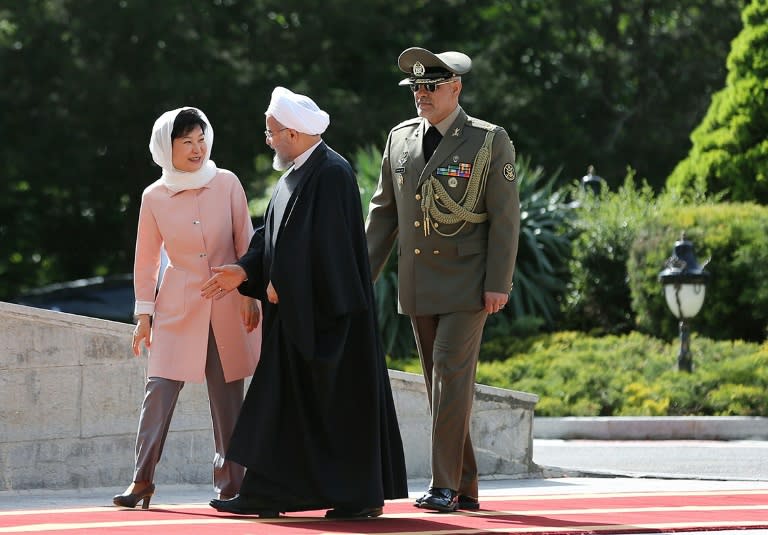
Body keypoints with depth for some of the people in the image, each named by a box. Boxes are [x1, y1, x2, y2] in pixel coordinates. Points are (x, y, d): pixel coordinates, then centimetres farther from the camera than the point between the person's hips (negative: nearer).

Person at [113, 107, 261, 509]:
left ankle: (230, 483, 10)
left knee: (227, 395, 3)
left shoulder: (227, 185, 0)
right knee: (159, 389, -9)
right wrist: (144, 314, 4)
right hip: (178, 307, 0)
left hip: (228, 306, 0)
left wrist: (250, 295, 1)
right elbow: (146, 260, 6)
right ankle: (142, 481, -6)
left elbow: (245, 244, 5)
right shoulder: (154, 197, 0)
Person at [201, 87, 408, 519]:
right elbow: (275, 238, 16)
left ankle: (361, 495, 5)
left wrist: (281, 283, -13)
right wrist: (246, 272, 2)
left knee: (341, 400, -3)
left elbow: (323, 244, -20)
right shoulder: (295, 175, 14)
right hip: (295, 313, 10)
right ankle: (268, 494, 9)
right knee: (283, 401, 8)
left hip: (327, 312, -10)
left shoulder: (332, 174, -16)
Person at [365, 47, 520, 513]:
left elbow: (505, 217, -7)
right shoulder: (401, 138, 10)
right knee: (439, 383, 7)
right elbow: (384, 211, 15)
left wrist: (498, 284, -14)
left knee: (451, 375, -14)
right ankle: (466, 487, 14)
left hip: (466, 284, -6)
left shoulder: (490, 142, -5)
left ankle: (445, 486, -12)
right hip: (418, 287, 6)